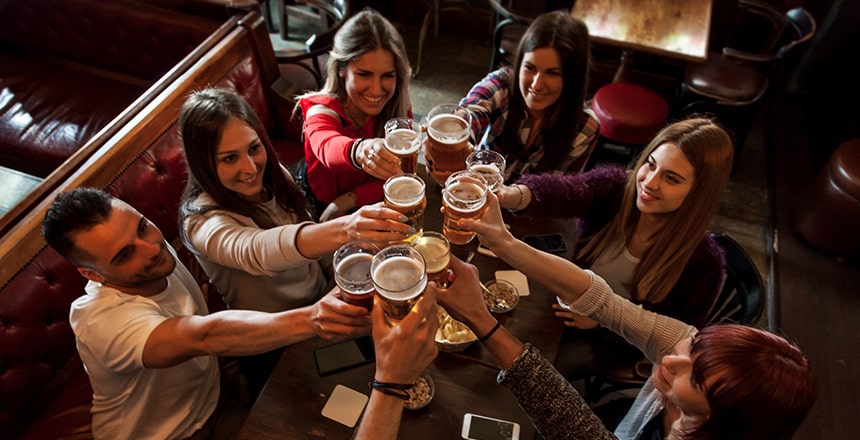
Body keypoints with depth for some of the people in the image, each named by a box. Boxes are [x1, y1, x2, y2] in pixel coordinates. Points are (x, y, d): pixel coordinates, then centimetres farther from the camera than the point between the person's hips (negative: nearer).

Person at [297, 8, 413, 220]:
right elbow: (327, 147, -38)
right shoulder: (321, 111, -15)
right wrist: (359, 151, -60)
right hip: (332, 217, -2)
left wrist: (349, 199, -21)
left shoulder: (399, 107, -7)